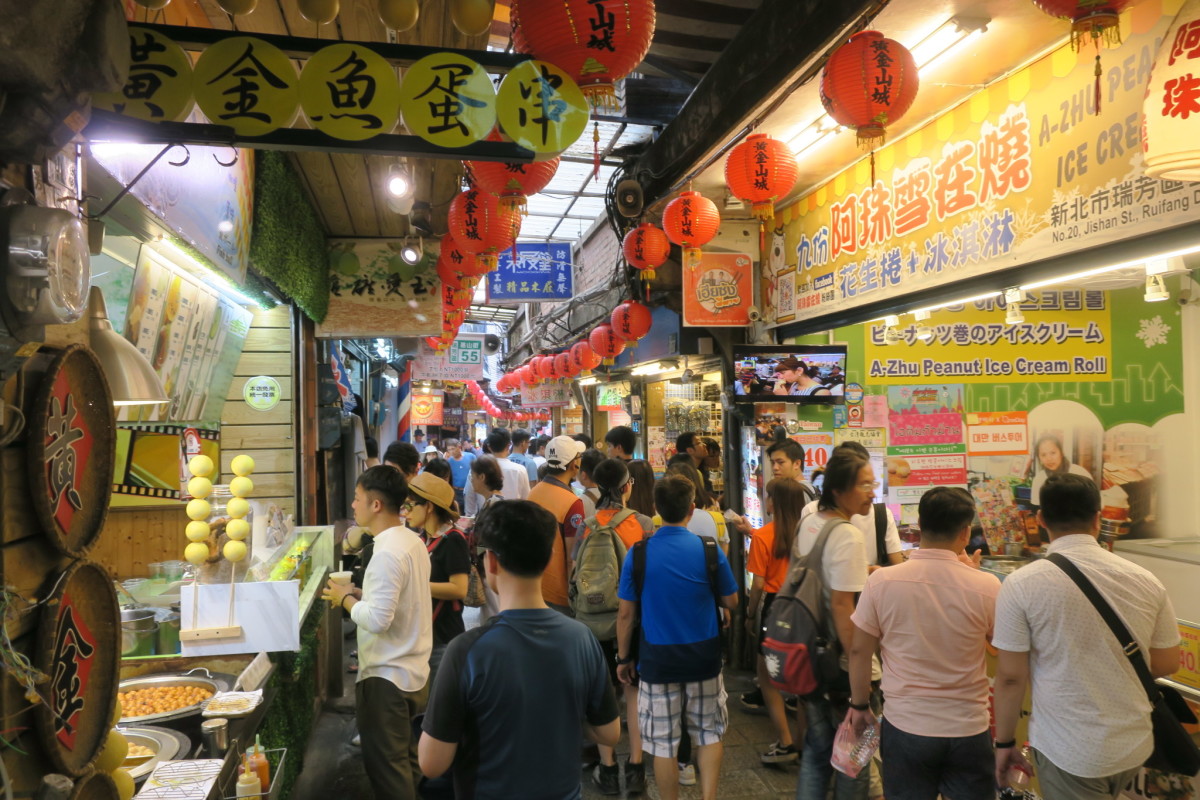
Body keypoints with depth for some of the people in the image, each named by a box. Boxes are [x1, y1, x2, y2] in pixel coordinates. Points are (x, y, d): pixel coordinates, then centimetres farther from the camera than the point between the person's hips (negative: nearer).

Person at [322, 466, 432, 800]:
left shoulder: (388, 553, -24)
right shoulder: (412, 541, 5)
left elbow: (377, 620, -27)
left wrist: (345, 599, -11)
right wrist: (361, 594, 8)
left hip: (387, 676, -9)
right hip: (413, 670, 9)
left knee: (385, 764, 6)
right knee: (406, 759, 21)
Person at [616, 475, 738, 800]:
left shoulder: (637, 553, -10)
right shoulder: (709, 549, -10)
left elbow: (625, 614, -5)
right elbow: (731, 602, 1)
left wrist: (623, 657, 7)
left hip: (657, 658, -1)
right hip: (704, 656, 1)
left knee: (663, 742, 12)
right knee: (709, 733, 20)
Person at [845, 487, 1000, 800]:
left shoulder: (881, 581, -12)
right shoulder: (986, 586, -13)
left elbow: (859, 651, -4)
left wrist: (859, 705, 12)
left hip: (906, 727, 0)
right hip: (969, 729, 0)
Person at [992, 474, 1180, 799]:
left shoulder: (1021, 584, -17)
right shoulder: (1146, 580, -6)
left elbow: (1010, 676, -13)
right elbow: (1167, 664, 5)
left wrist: (1005, 741, 0)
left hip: (1068, 752, -4)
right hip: (1135, 745, 4)